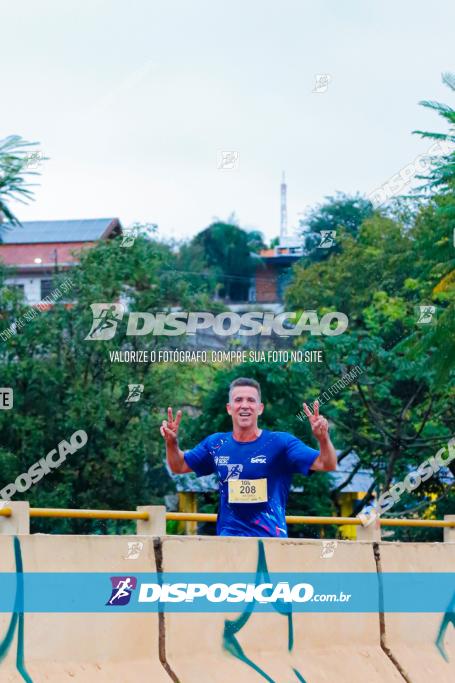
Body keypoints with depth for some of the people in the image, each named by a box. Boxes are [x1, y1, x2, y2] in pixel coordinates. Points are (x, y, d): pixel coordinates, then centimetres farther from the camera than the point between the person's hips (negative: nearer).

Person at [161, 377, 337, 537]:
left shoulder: (280, 443, -5)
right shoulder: (216, 444, 6)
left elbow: (327, 465, -11)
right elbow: (179, 467, 19)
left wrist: (323, 438, -30)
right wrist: (171, 442, -1)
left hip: (271, 539, -2)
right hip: (227, 539, 3)